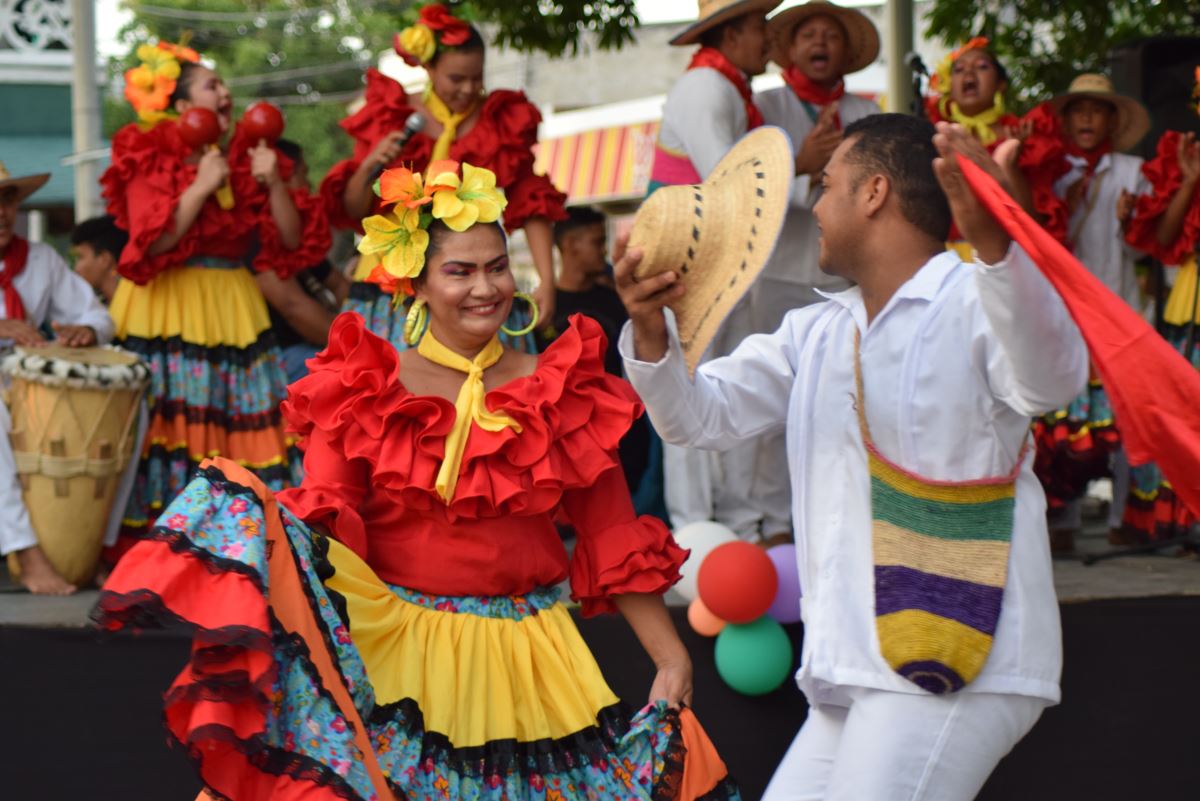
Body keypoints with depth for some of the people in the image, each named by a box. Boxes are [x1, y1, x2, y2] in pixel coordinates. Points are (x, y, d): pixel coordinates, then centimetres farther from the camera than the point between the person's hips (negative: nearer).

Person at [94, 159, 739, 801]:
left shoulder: (561, 393, 4)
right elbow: (324, 528, -11)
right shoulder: (367, 392, -1)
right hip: (389, 647, -2)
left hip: (525, 657, 2)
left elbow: (614, 540, 4)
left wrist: (670, 655, -1)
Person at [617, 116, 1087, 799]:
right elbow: (702, 416, 12)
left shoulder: (976, 304, -8)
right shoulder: (814, 333, 18)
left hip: (958, 670, -8)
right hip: (853, 674, 8)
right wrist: (650, 331, -9)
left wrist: (995, 241, -47)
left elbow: (1050, 379, -29)